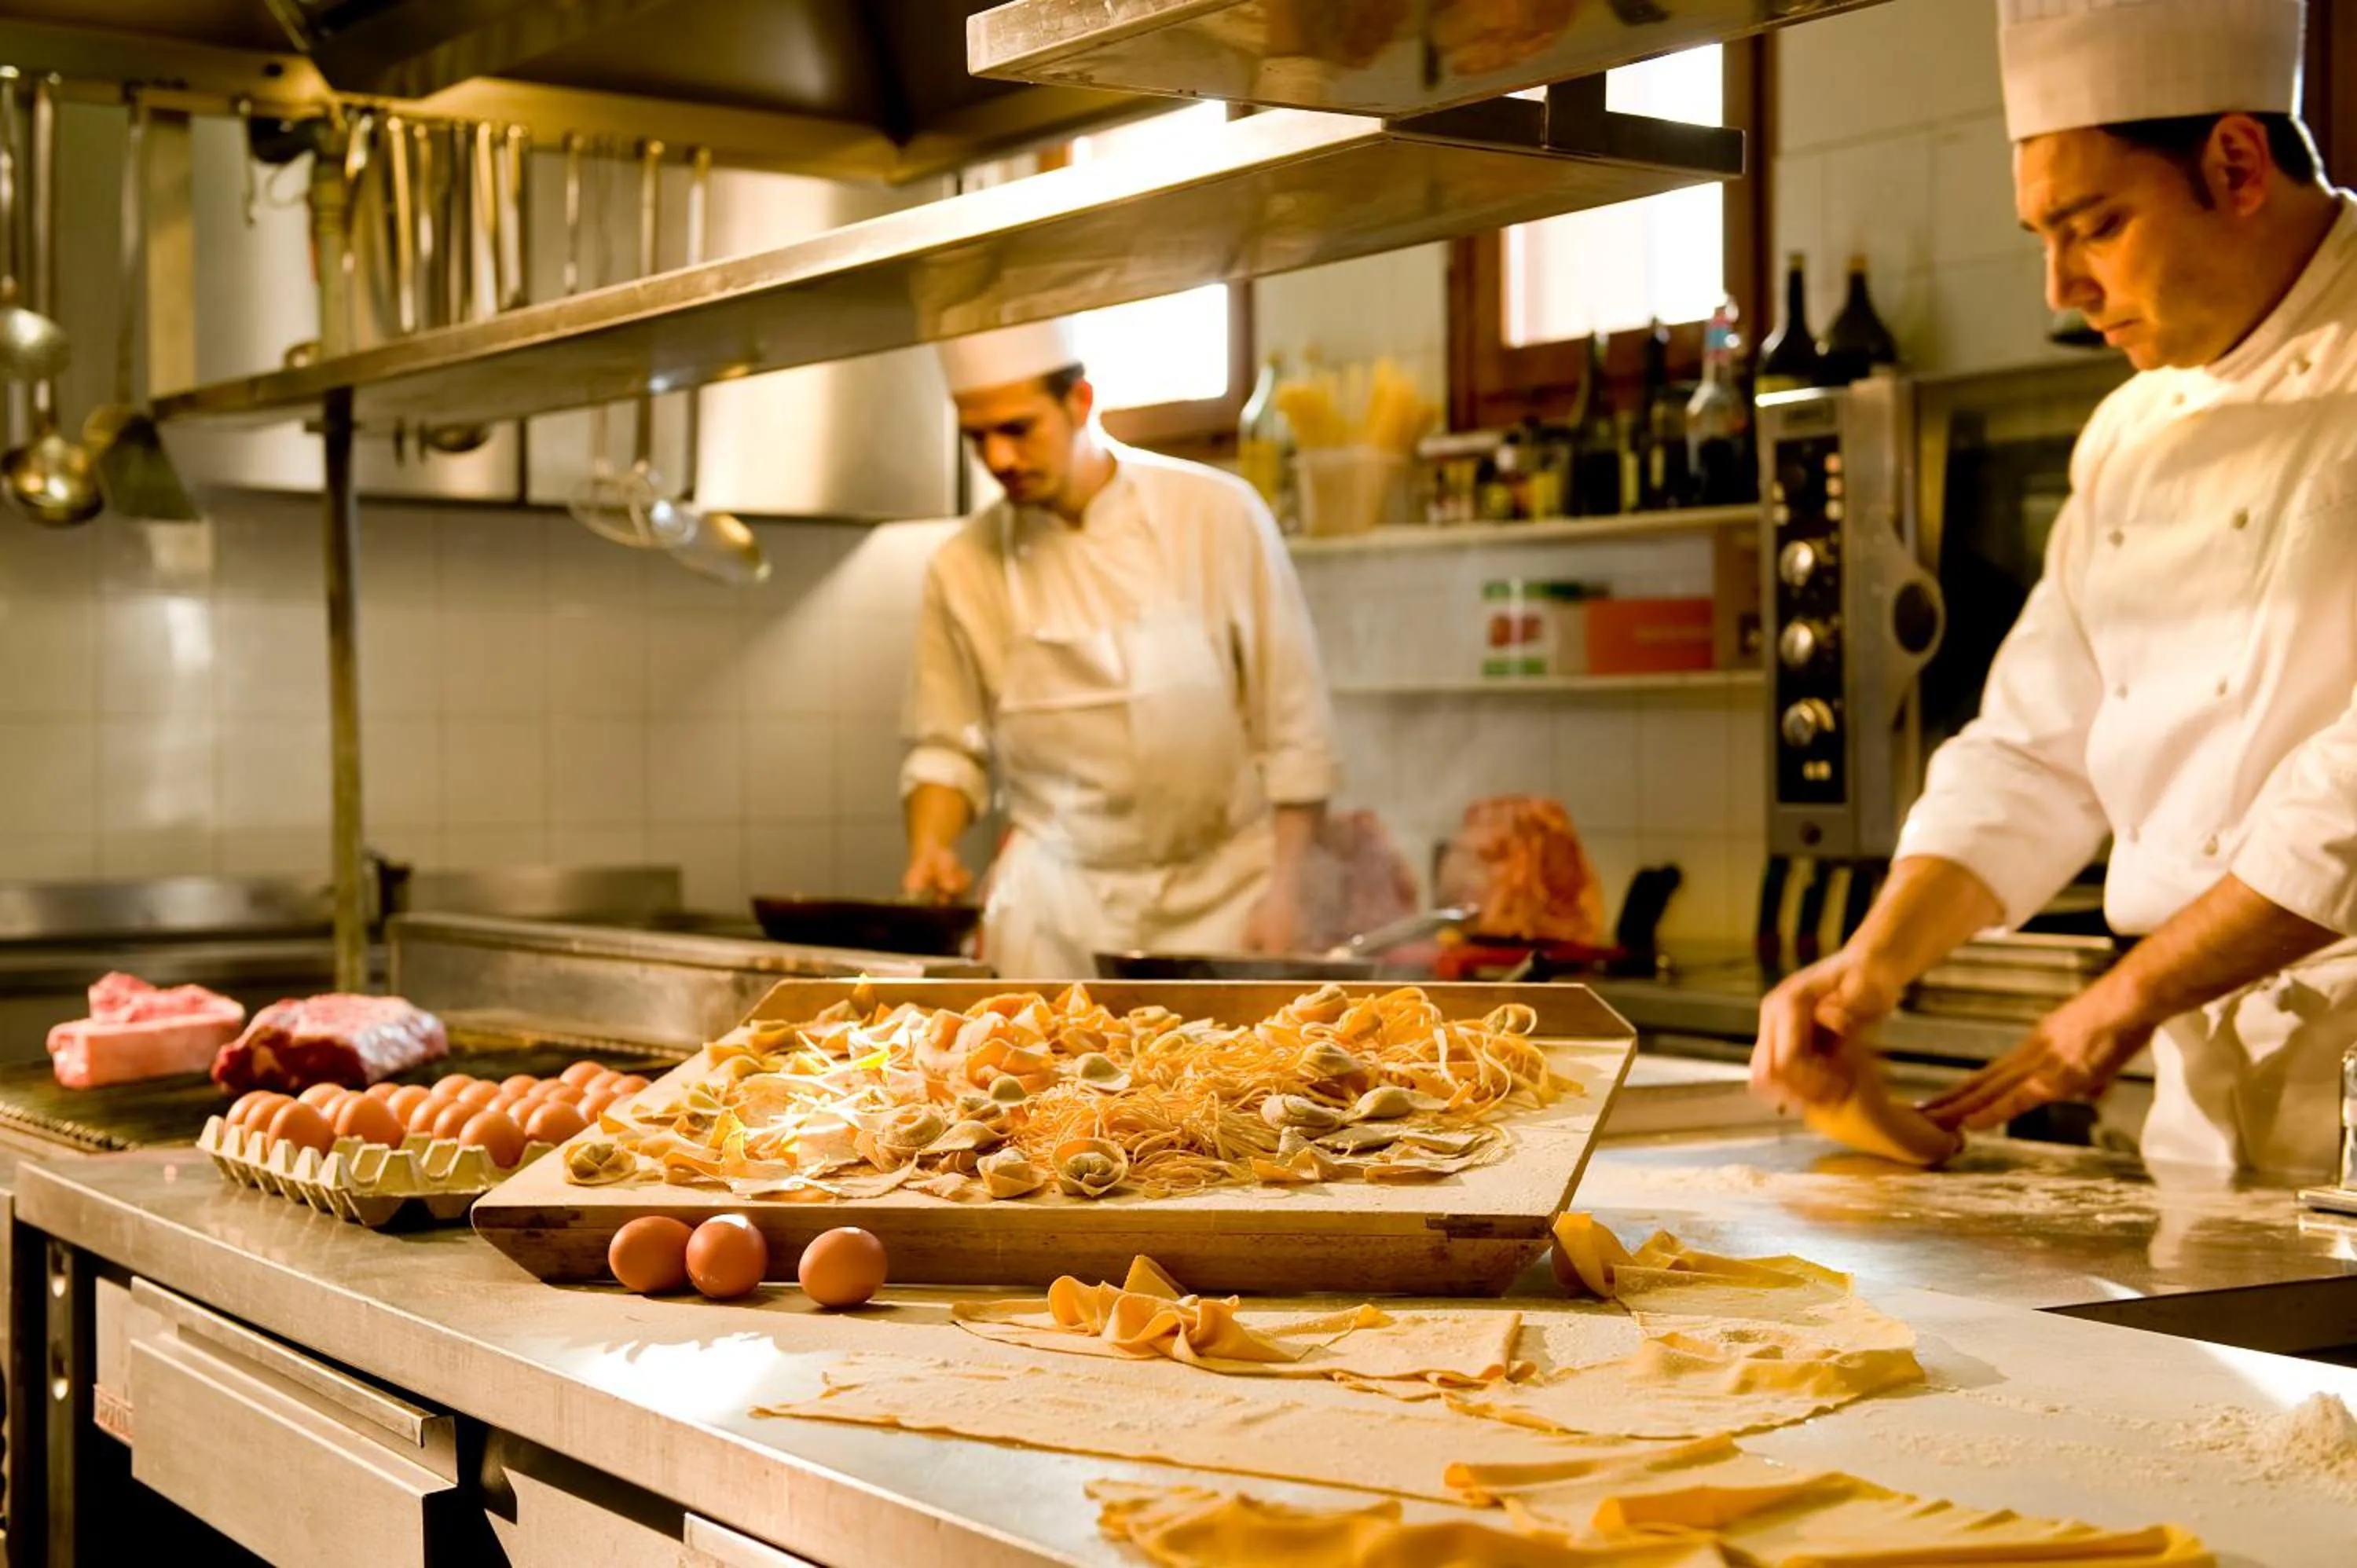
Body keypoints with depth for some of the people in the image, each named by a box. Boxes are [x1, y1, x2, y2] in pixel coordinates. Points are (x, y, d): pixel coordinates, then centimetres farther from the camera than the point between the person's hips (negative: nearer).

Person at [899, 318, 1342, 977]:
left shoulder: (1219, 515, -4)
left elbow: (1295, 732, -2)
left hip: (1218, 897, -1)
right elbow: (946, 749, 9)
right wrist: (930, 845, -10)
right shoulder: (963, 569, 0)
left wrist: (1283, 890, -6)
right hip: (1060, 899, 1)